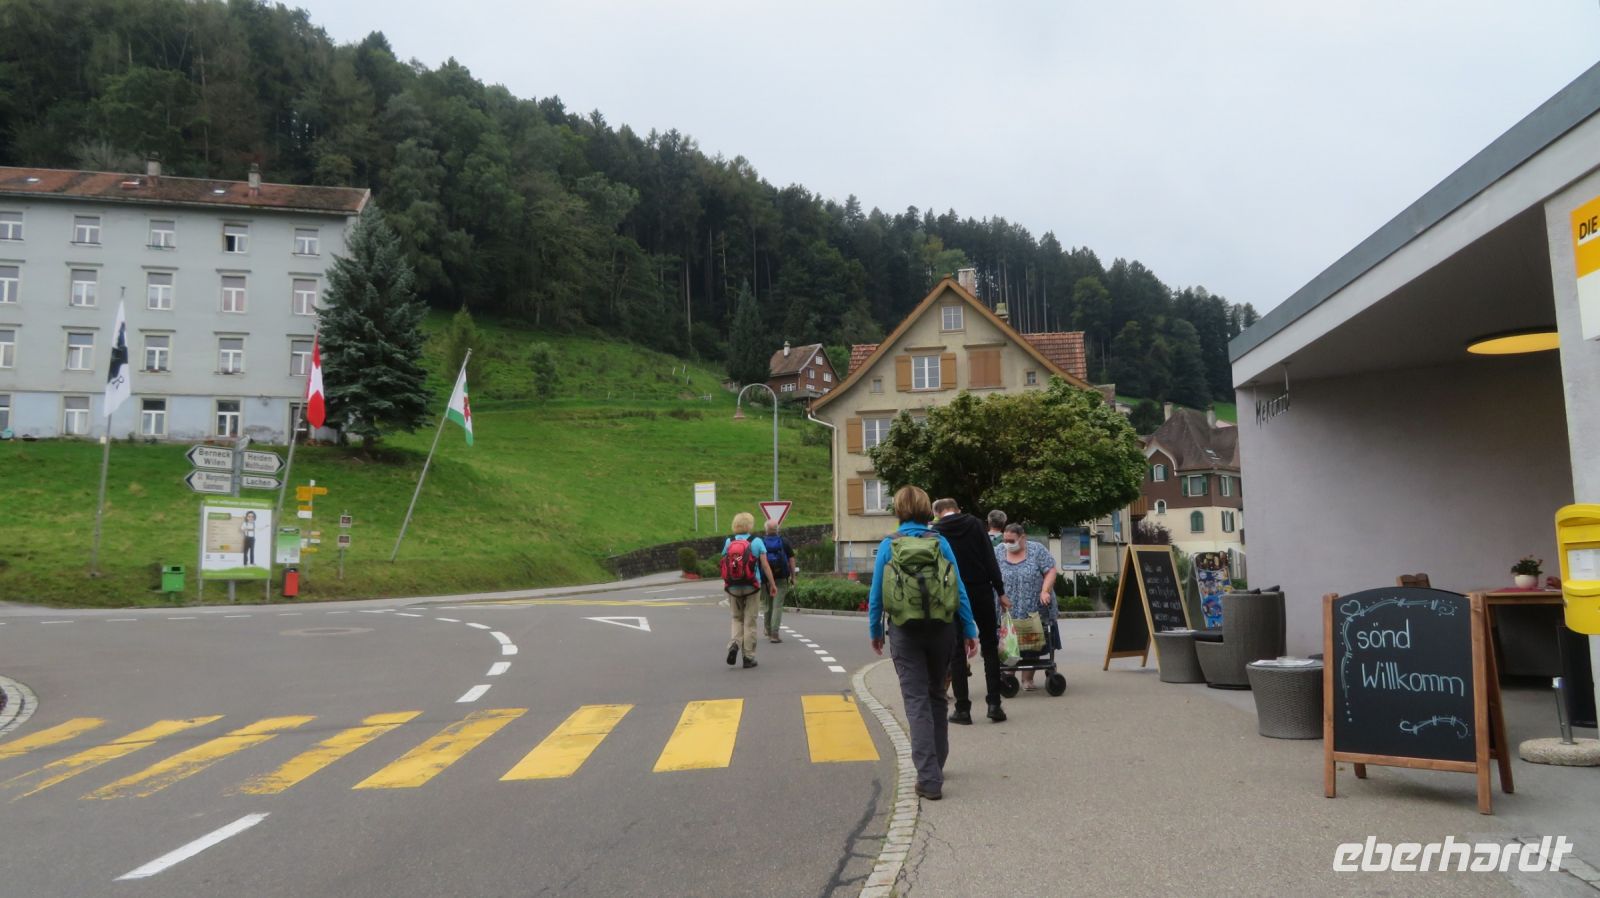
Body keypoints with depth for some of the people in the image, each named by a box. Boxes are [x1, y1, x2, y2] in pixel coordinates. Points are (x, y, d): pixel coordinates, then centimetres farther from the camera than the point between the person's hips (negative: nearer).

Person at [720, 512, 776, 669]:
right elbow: (765, 565, -7)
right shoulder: (757, 541, -5)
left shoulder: (728, 542, 0)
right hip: (751, 587, -2)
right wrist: (772, 584, 0)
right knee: (750, 621, 7)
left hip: (733, 588, 2)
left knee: (737, 618, 19)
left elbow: (724, 565, 0)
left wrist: (726, 583, 11)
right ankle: (749, 657, 10)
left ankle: (734, 643, -6)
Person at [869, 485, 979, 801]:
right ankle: (936, 763, 33)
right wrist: (970, 631, 4)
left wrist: (875, 631, 11)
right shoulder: (940, 543, -2)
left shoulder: (888, 546, -4)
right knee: (937, 696, 20)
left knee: (917, 702, 1)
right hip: (941, 629, 2)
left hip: (905, 632, -2)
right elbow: (960, 590, -2)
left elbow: (876, 594, -2)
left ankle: (929, 779, -6)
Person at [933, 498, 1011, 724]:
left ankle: (962, 709, 5)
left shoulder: (935, 532, -1)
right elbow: (990, 559, -3)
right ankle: (994, 703, 7)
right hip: (981, 591, 1)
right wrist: (1000, 591, 0)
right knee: (990, 647, 11)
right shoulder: (975, 524, 1)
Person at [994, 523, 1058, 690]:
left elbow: (1050, 571, -3)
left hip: (1035, 610, -1)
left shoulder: (1037, 550, -1)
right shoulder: (998, 552, 4)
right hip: (1007, 611, 1)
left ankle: (1027, 678, 11)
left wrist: (1045, 591, -15)